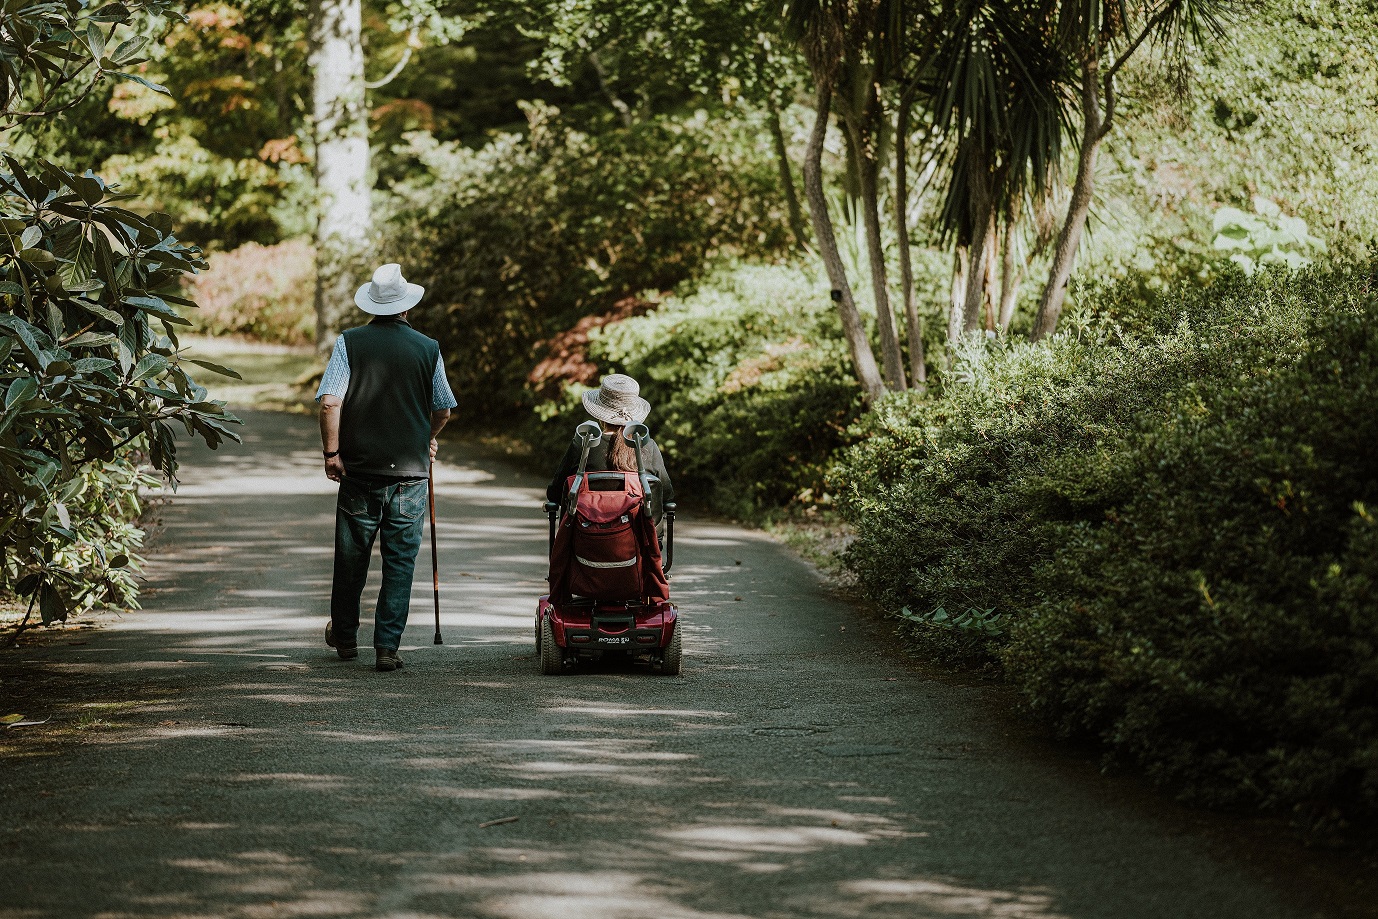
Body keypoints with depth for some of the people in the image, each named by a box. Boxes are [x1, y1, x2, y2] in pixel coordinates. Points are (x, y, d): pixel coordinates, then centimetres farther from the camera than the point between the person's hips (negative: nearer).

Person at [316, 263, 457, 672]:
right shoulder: (428, 348, 1)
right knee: (400, 562, 5)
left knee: (351, 557, 14)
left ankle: (345, 636, 30)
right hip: (410, 470, 0)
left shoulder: (350, 342, -3)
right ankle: (387, 647, 1)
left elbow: (330, 402, -12)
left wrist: (331, 451, -3)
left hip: (359, 469, 0)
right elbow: (443, 411, 10)